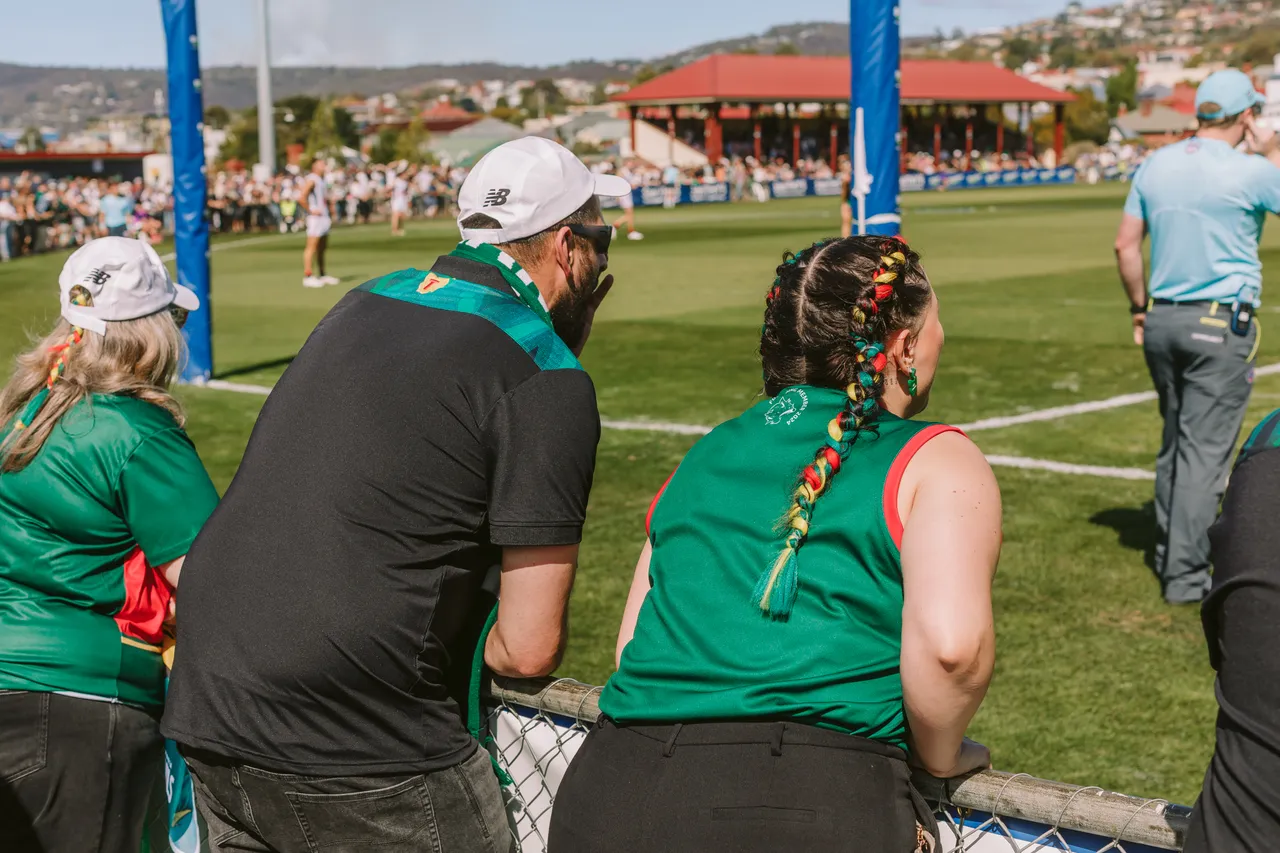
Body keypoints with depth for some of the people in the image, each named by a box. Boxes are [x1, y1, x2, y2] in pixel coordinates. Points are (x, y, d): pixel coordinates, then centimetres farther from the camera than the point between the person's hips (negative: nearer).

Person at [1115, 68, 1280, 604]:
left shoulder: (1155, 165, 6)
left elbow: (1126, 244, 11)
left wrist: (1139, 308, 19)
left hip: (1162, 320, 6)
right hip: (1221, 324, -6)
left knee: (1175, 443, 18)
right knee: (1205, 449, -4)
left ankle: (1169, 556, 27)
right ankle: (1186, 575, -5)